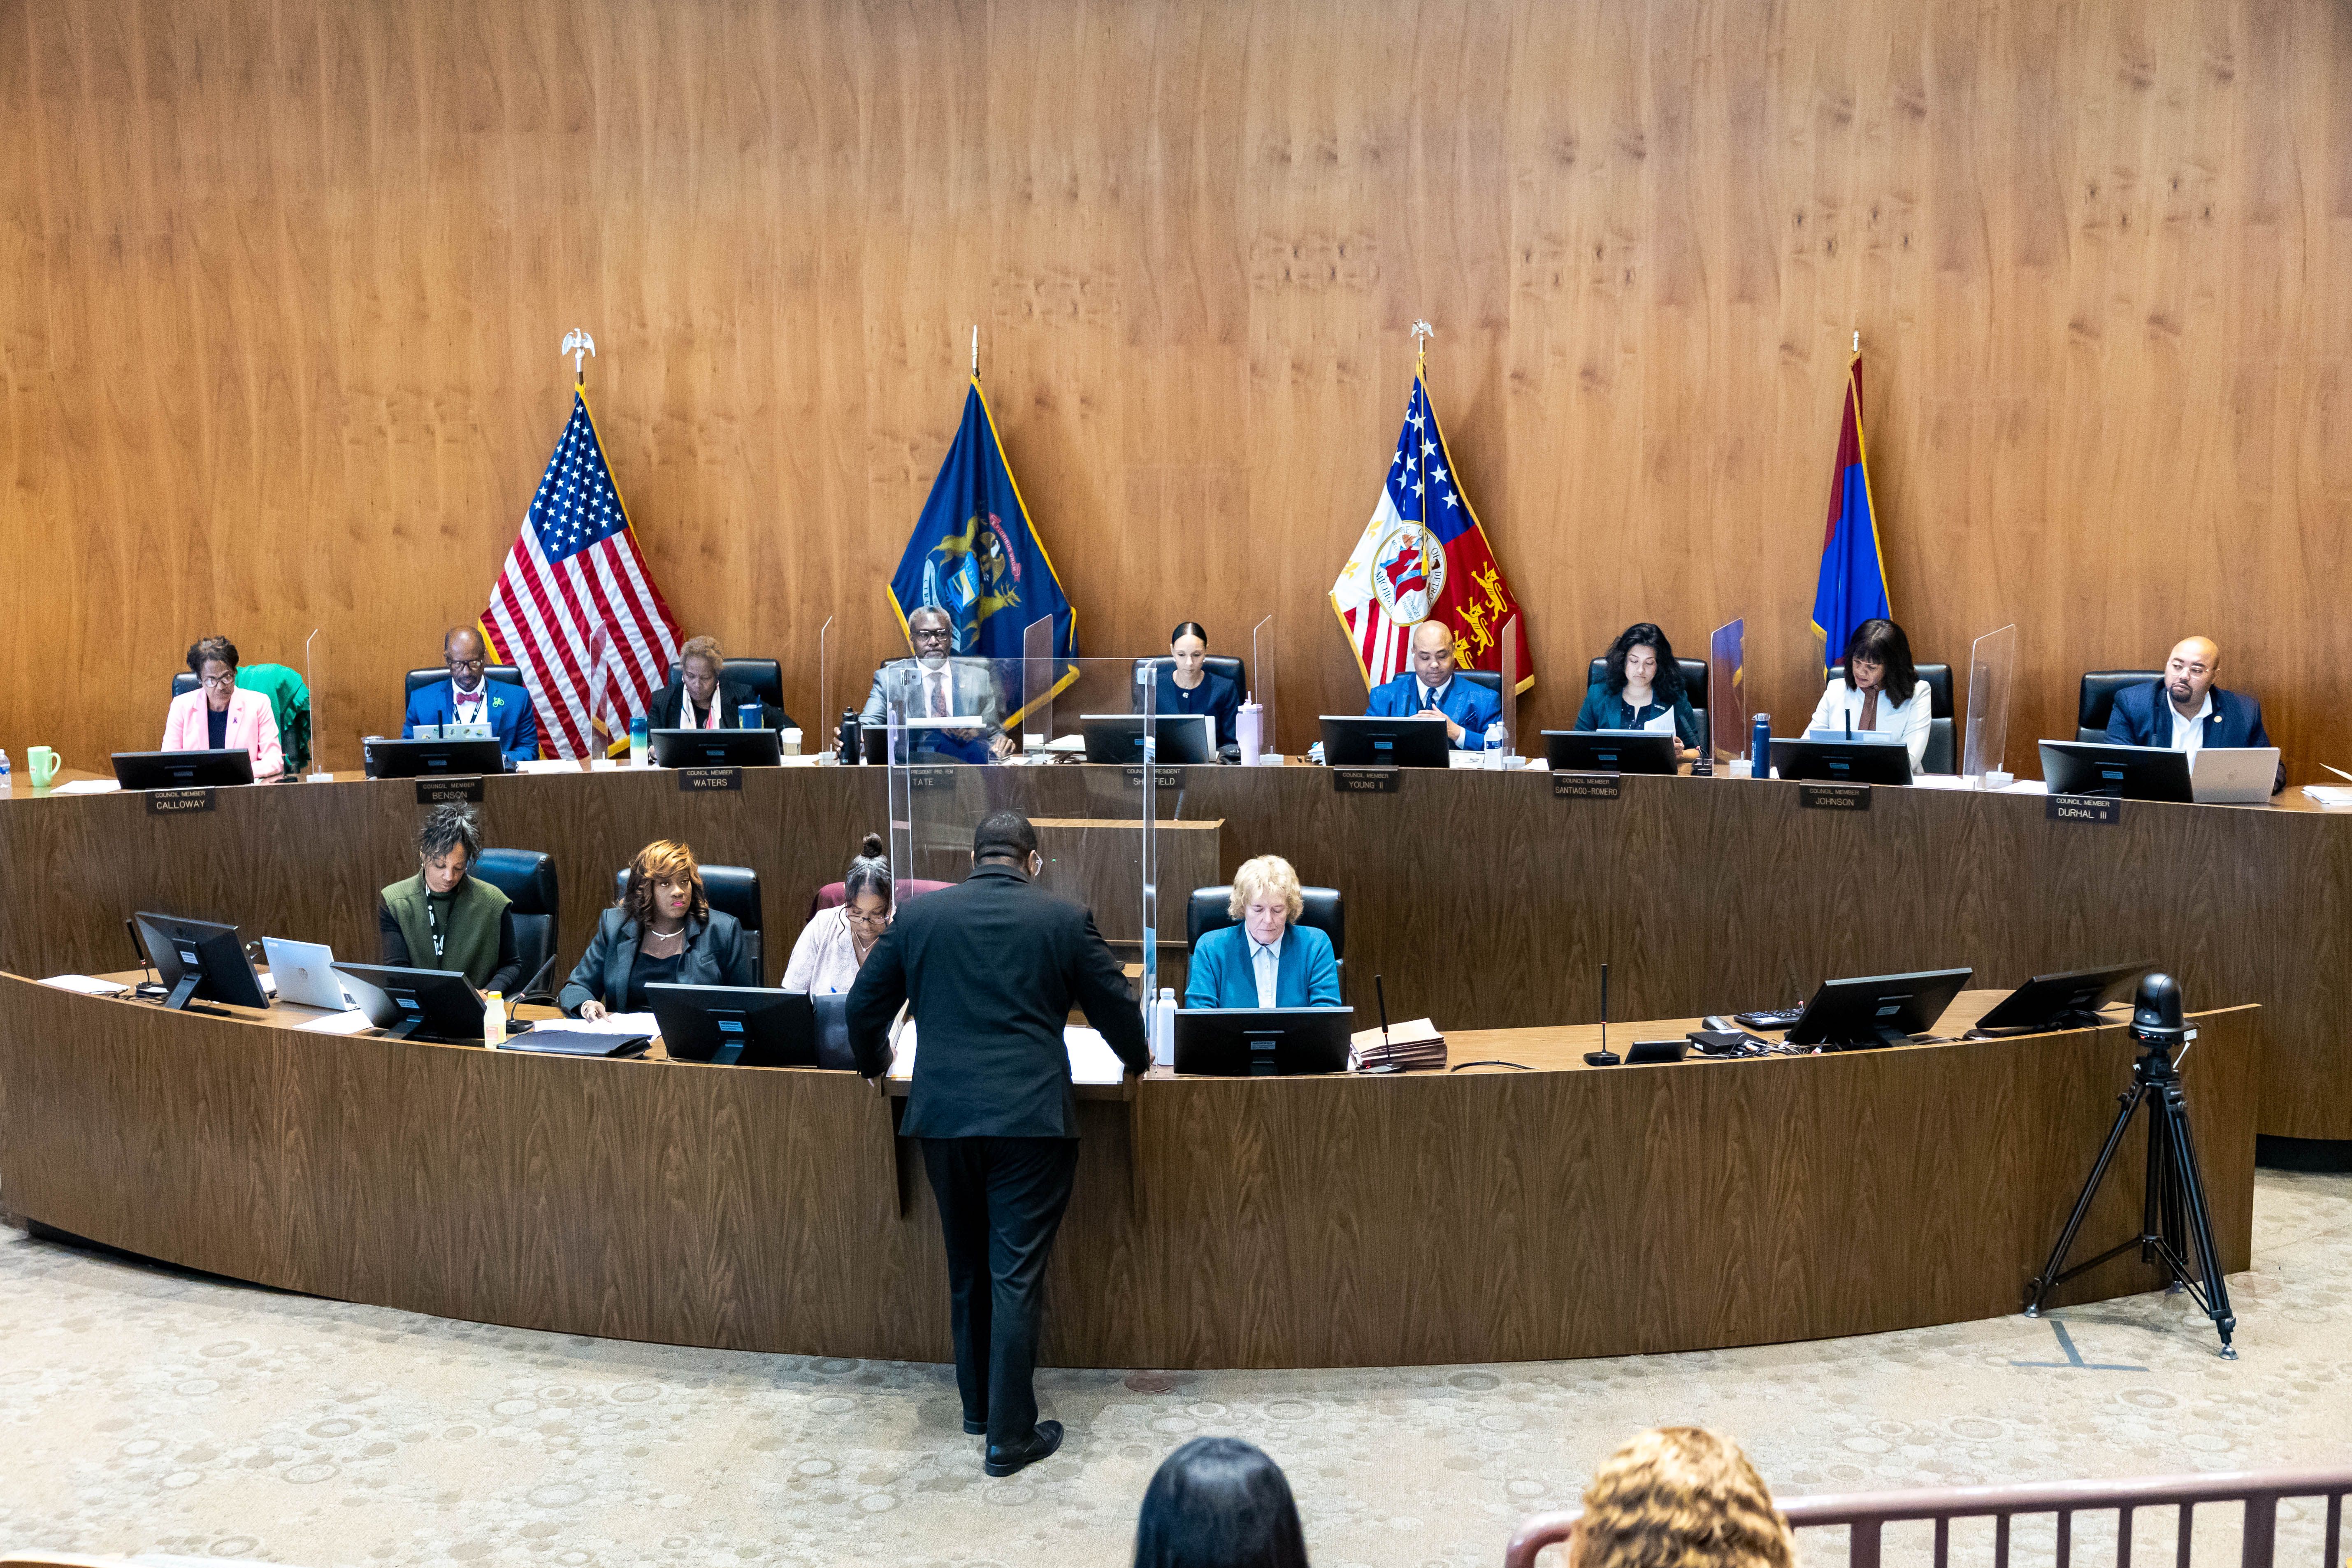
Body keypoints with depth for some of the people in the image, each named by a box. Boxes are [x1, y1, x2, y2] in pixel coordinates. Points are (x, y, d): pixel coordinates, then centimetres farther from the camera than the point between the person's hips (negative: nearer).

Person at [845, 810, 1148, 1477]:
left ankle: (978, 1405, 33)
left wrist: (874, 1063, 31)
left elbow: (863, 1008, 11)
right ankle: (1010, 1435, 7)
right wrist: (1137, 1061, 26)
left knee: (967, 1268, 19)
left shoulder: (919, 914, 5)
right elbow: (1118, 1009, 6)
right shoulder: (1065, 919, -1)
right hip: (1031, 1119, -3)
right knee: (1016, 1276, 2)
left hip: (943, 1116, 3)